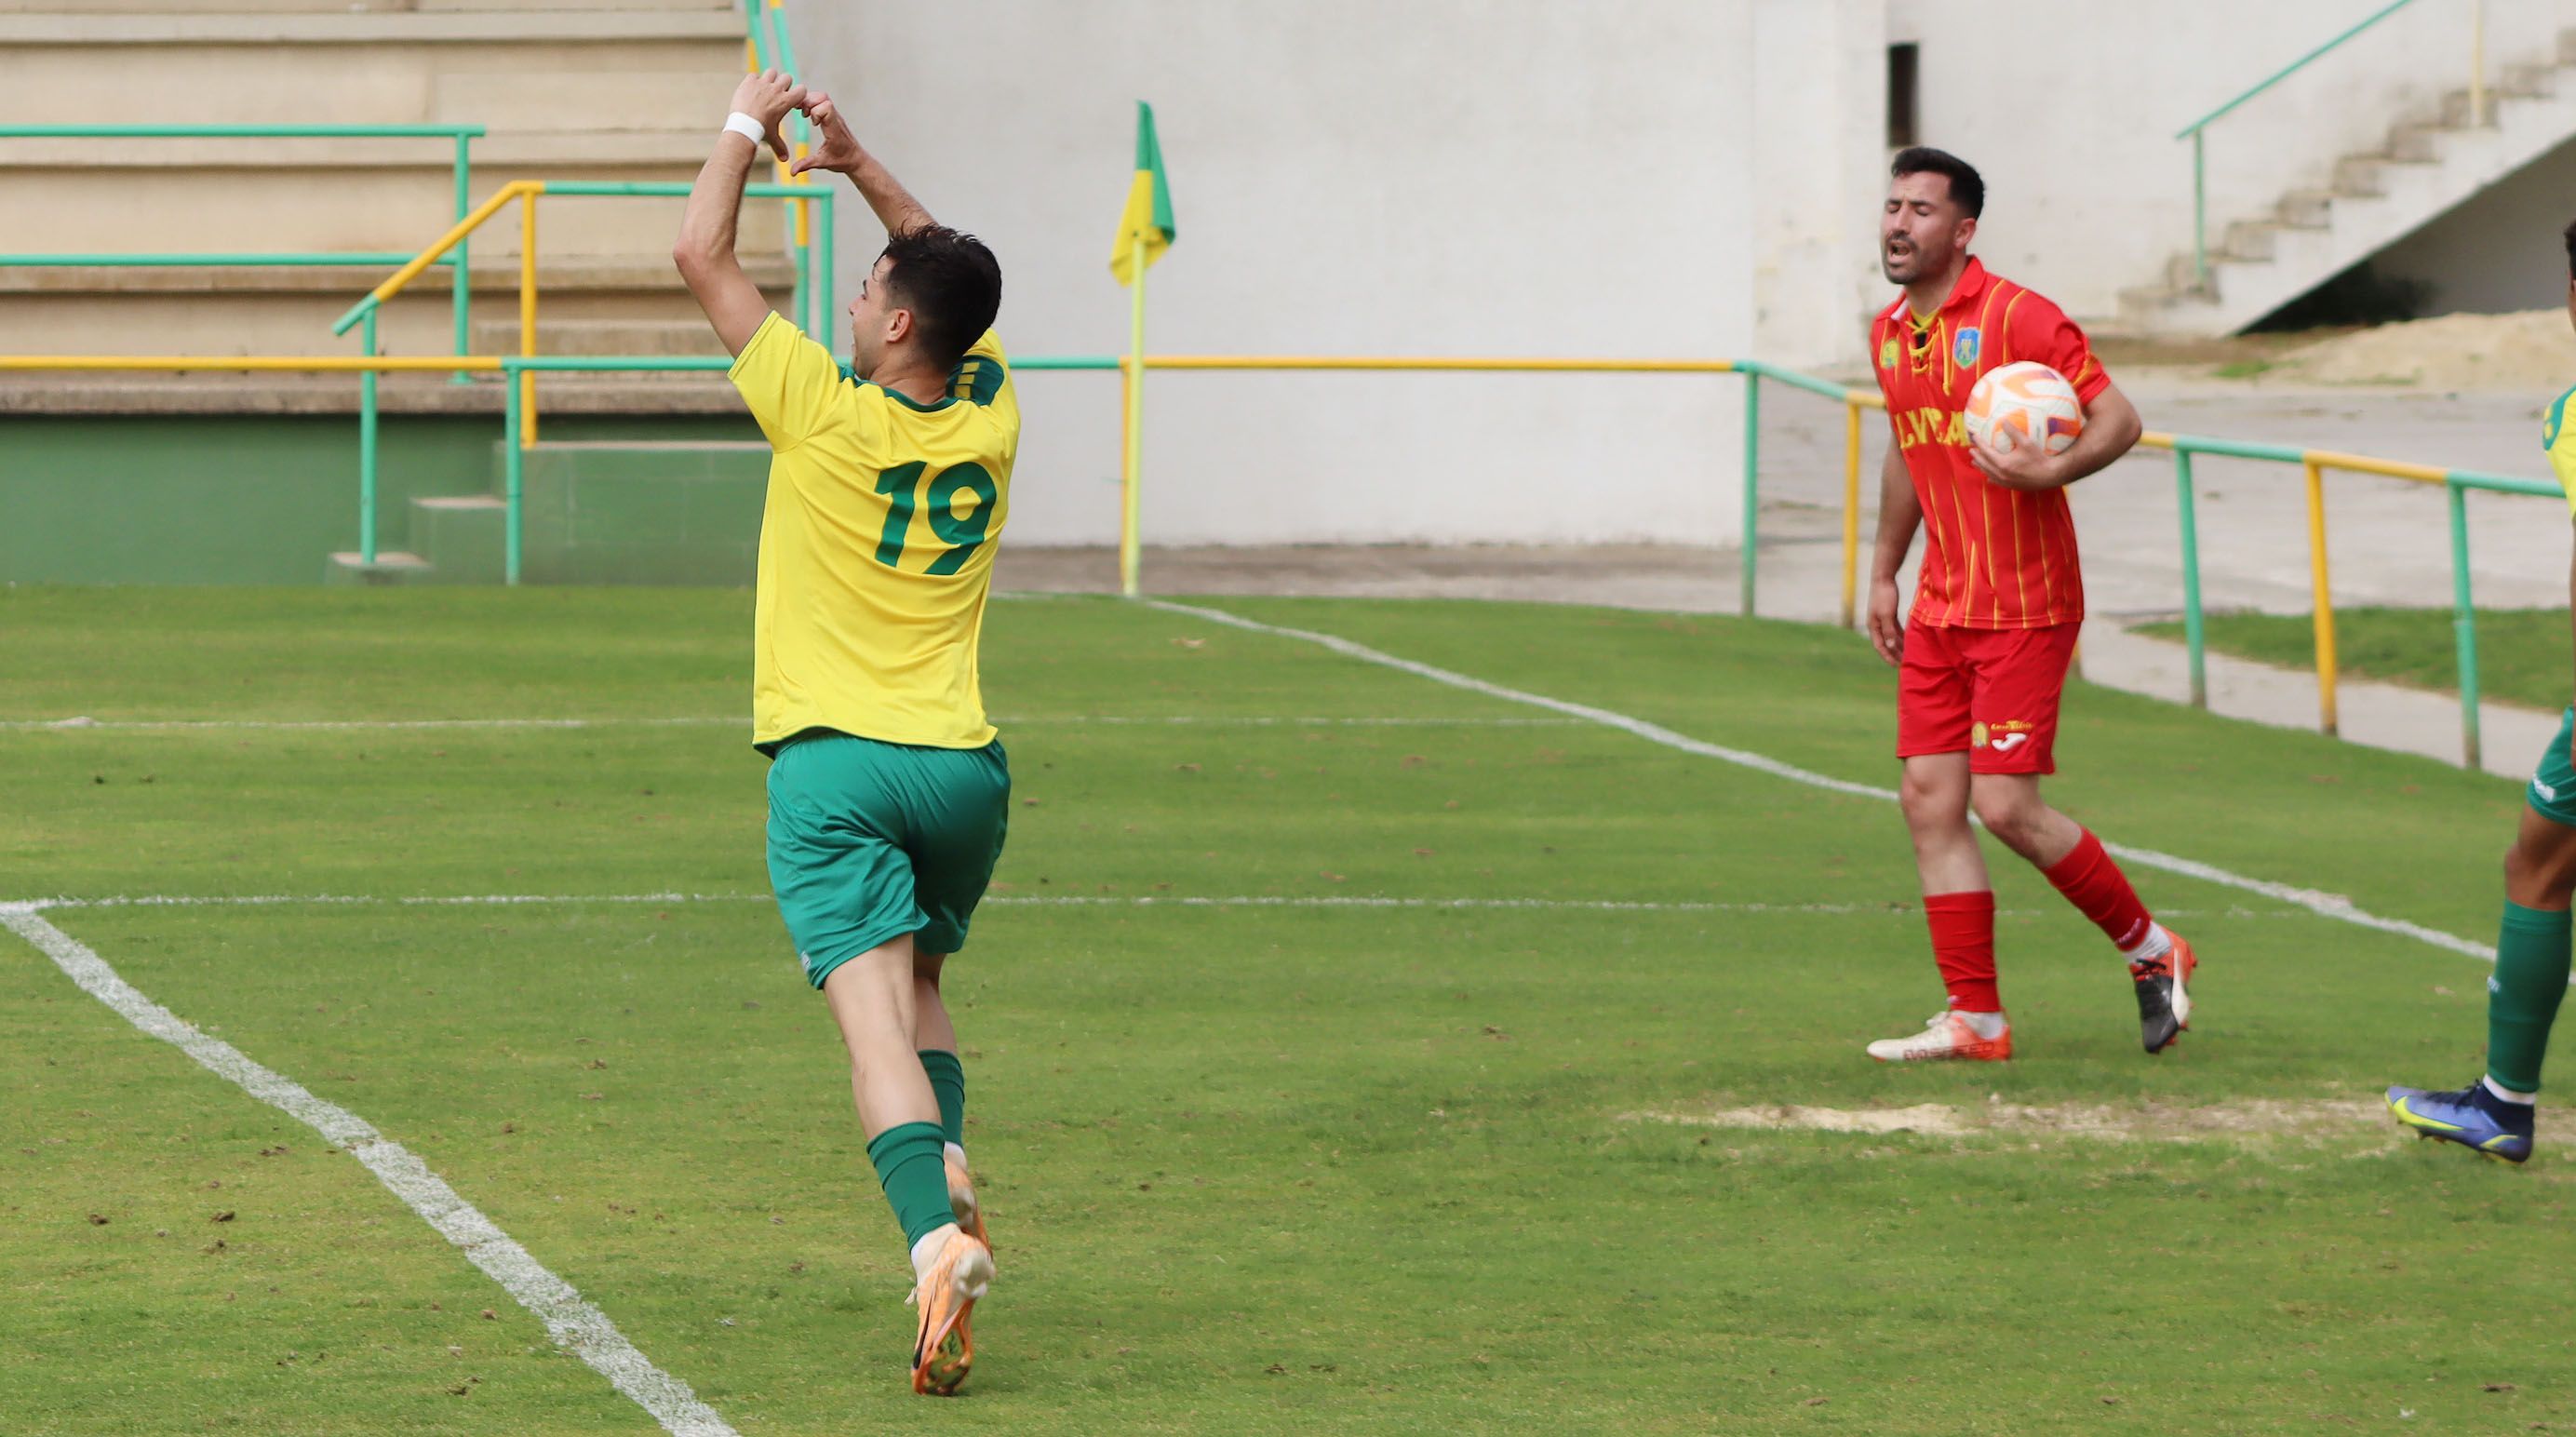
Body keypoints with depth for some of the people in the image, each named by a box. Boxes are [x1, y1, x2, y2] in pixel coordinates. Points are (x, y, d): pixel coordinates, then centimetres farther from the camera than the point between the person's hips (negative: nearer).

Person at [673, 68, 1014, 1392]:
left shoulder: (827, 413, -8)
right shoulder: (989, 416, 5)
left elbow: (701, 256, 1)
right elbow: (950, 282, 26)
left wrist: (747, 127, 13)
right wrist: (859, 164, 27)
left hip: (833, 762, -5)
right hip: (962, 765, 5)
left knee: (875, 1012, -14)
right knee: (919, 985, 25)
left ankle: (935, 1233, -34)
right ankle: (946, 1160, -1)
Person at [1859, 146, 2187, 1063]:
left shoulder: (2017, 317, -12)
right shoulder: (1889, 335, 11)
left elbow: (2119, 419, -14)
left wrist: (2049, 470, -31)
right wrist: (1884, 573, 25)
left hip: (2023, 609, -7)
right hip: (1941, 610, 7)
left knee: (2006, 808, -11)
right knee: (1930, 802, 1)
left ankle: (2153, 951, 10)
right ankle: (1975, 1019, 6)